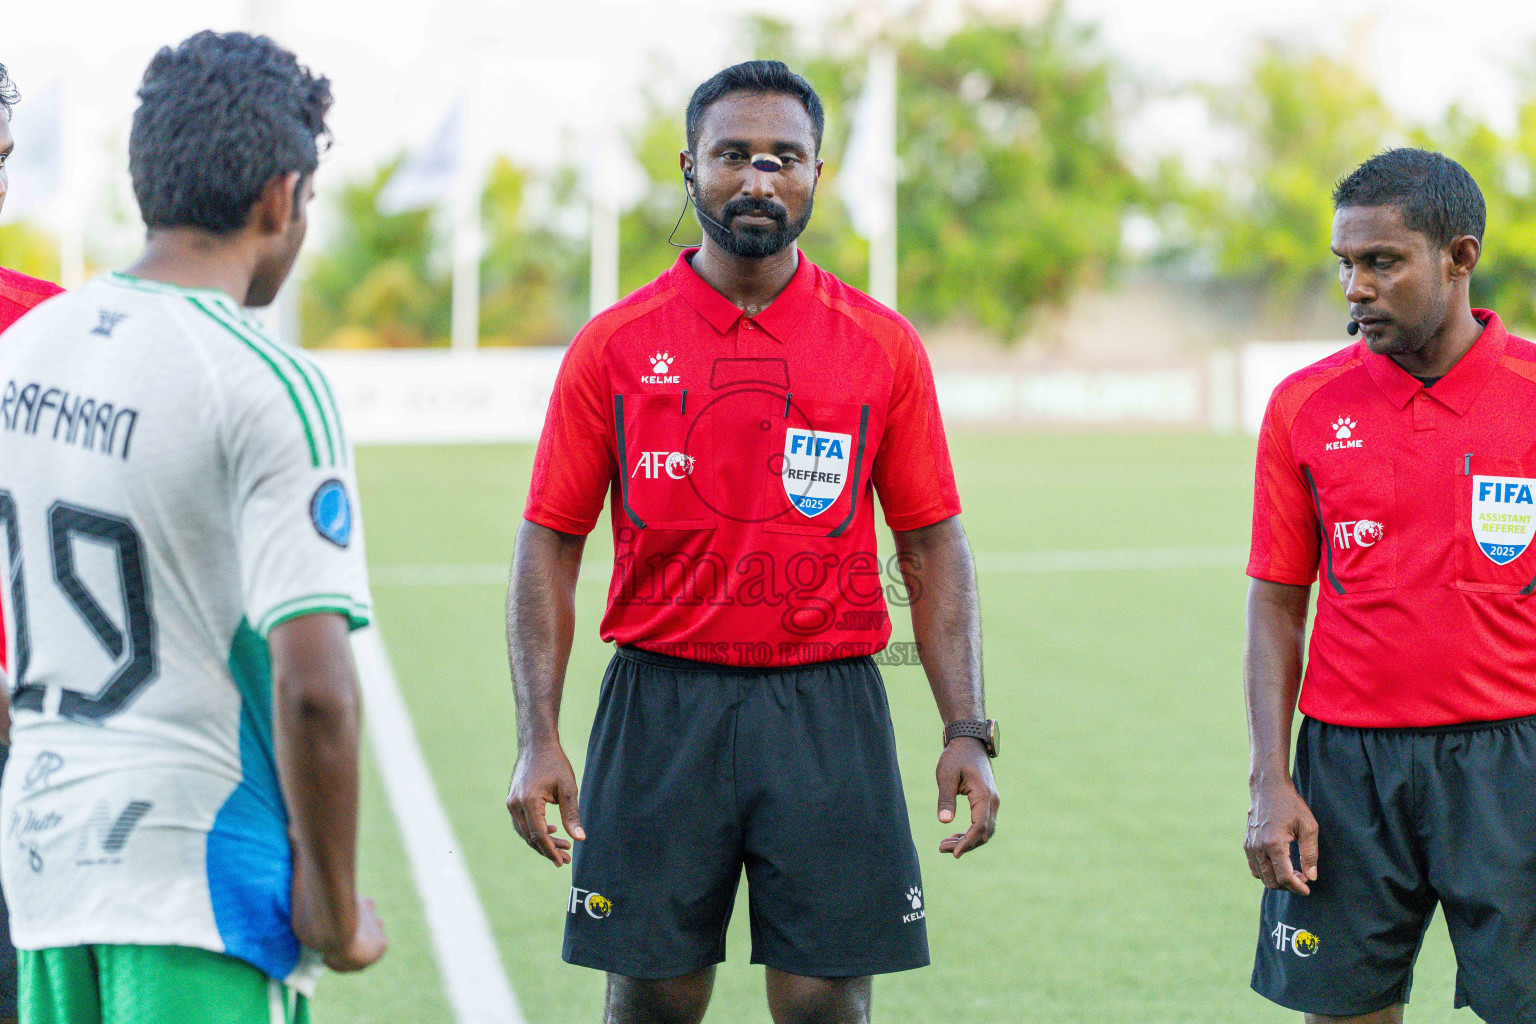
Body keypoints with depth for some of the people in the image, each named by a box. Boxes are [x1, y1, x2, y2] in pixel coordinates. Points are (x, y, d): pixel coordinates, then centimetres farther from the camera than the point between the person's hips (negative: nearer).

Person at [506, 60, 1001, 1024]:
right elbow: (551, 547, 4)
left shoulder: (883, 346, 4)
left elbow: (933, 548, 7)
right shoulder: (615, 346, 2)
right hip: (661, 707, 0)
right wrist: (539, 738, -5)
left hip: (829, 713, 0)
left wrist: (968, 731, -3)